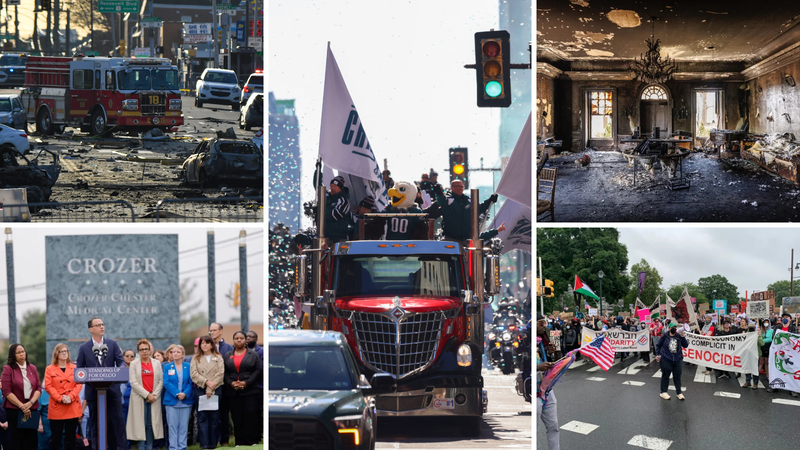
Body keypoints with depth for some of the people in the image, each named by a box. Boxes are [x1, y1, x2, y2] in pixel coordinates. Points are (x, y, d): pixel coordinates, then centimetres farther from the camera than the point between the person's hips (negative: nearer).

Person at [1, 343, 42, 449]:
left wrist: (31, 403, -9)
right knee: (16, 441, -2)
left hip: (32, 409, 4)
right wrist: (21, 406, -13)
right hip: (14, 410, -4)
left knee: (31, 440, 1)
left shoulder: (32, 368, 12)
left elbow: (39, 388, 8)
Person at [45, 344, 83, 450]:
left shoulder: (74, 368, 13)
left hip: (73, 407, 2)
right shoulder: (50, 369, 6)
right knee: (56, 437, -1)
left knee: (70, 437, 4)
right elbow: (48, 386, -2)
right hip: (56, 407, -2)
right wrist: (60, 398, -14)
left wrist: (70, 397, -12)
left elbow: (79, 384, 5)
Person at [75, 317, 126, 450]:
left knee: (117, 420, -1)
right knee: (95, 422, 6)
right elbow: (79, 368, 4)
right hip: (93, 391, 0)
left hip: (112, 389, 0)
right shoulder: (84, 347, 4)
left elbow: (121, 361, 3)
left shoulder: (112, 344, 7)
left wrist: (121, 369, -19)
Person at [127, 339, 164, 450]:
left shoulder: (157, 363, 11)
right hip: (139, 398, -2)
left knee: (151, 424, 0)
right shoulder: (134, 364, 4)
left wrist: (154, 395, -7)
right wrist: (147, 395, -11)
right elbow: (133, 382, -5)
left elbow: (161, 381, 5)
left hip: (154, 398, 2)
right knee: (140, 424, -5)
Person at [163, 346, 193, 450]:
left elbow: (191, 382, 0)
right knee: (173, 426, -1)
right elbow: (166, 383, -4)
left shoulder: (188, 367, 5)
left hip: (186, 401, 1)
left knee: (184, 426, 2)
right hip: (172, 401, 0)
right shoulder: (167, 367, 5)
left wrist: (185, 394, -16)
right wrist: (177, 394, -16)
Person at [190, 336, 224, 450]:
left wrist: (211, 389, -12)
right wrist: (206, 382, -14)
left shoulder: (218, 358, 8)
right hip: (200, 389, 0)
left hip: (215, 389, 0)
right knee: (202, 417, -3)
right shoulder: (196, 358, 11)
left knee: (214, 417, 1)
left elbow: (220, 374, -3)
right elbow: (194, 374, -1)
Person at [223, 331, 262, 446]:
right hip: (233, 391, 2)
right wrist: (231, 383, -9)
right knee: (237, 418, 0)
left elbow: (258, 371, -2)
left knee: (251, 415, -8)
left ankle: (252, 440, -4)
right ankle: (240, 442, 3)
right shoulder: (228, 356, 14)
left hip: (250, 390, -2)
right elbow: (224, 372, 8)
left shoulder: (253, 355, 6)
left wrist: (246, 383, -12)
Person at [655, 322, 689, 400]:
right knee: (665, 376, 7)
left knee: (677, 377, 8)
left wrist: (682, 337, -17)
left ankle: (679, 393, 17)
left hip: (677, 360, 2)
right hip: (666, 360, -2)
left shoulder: (679, 336, 1)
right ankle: (663, 392, 19)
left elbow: (685, 345, -6)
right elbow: (658, 345, 8)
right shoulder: (665, 336, -3)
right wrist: (657, 354, 0)